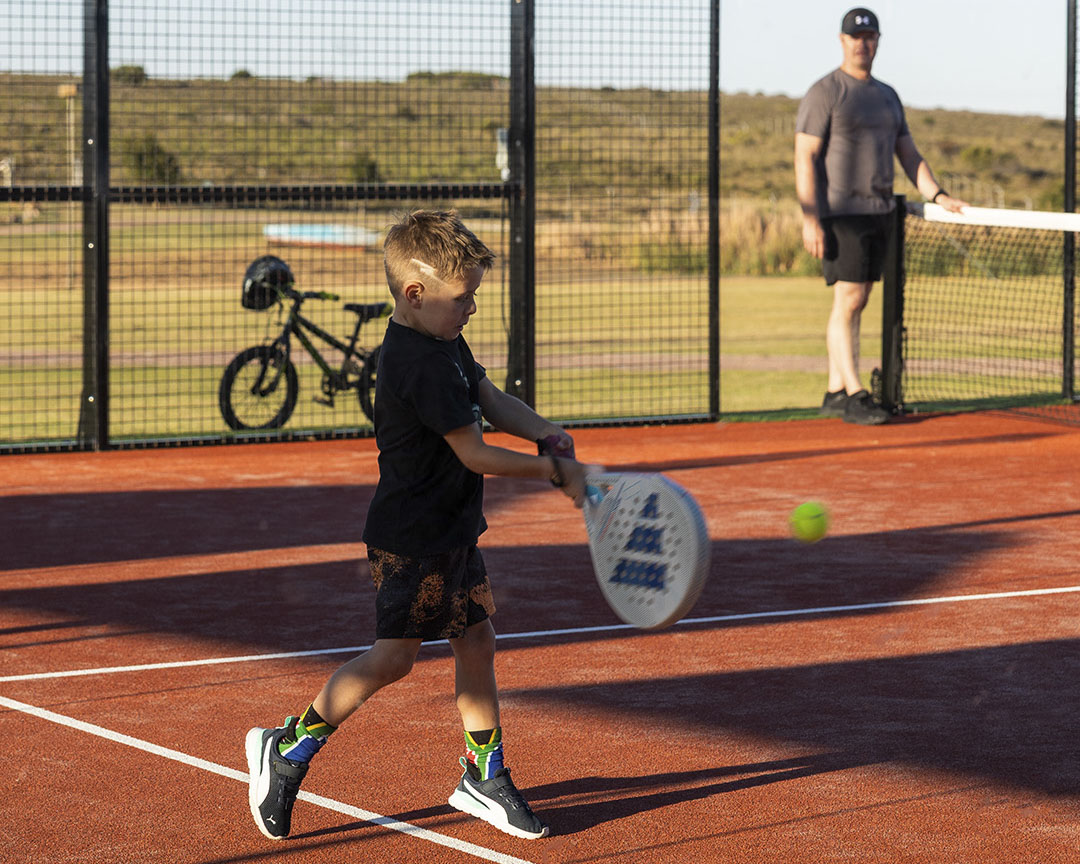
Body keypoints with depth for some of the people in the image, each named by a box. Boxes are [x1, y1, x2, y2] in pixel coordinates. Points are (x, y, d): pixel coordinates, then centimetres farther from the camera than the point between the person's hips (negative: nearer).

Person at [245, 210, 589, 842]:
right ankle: (289, 748, 9)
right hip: (412, 540, -10)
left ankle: (485, 777, 21)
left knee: (477, 641, 11)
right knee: (395, 656, -3)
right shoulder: (419, 364, -25)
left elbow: (492, 400, 11)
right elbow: (476, 455, -22)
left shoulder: (445, 341, 6)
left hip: (452, 531, 10)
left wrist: (545, 433, -9)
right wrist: (556, 472, -13)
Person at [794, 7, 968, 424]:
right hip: (840, 213, -7)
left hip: (879, 213, 7)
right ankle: (853, 395, -12)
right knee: (848, 300, -11)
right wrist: (810, 220, -20)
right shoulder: (825, 92, -6)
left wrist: (937, 195, 2)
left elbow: (908, 154, 17)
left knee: (855, 302, 8)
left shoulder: (887, 95, 16)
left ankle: (835, 393, 12)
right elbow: (805, 158, -12)